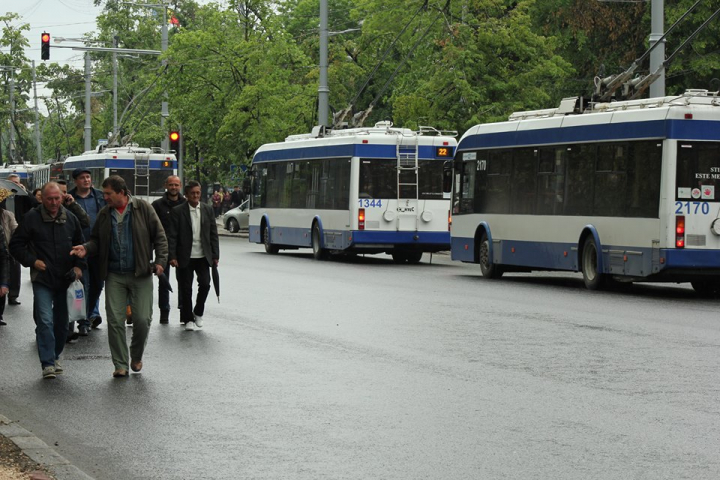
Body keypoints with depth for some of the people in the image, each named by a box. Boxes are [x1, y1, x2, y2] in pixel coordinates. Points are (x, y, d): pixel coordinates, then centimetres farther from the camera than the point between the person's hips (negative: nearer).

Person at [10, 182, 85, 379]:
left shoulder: (70, 219, 6)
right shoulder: (32, 218, -4)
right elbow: (16, 245, 1)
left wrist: (79, 266, 3)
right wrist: (32, 261, -10)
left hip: (66, 280, 4)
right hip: (42, 280, -4)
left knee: (62, 323, 11)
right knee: (45, 321, -13)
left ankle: (55, 357, 28)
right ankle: (48, 363, -12)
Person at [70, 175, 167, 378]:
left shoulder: (143, 208, -2)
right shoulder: (104, 214, 8)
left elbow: (159, 236, 0)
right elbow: (96, 240, 15)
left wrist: (160, 260, -10)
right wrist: (86, 248, -6)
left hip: (140, 274, -3)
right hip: (114, 275, 3)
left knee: (142, 319, -3)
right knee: (115, 321, -2)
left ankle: (136, 357, 22)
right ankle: (120, 365, 7)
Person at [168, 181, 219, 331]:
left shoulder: (207, 210, 6)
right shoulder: (178, 211, -3)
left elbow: (213, 234, 9)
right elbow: (172, 236, -5)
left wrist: (215, 255, 4)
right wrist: (172, 256, -12)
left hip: (203, 256, 2)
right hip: (185, 257, -2)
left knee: (205, 284, -6)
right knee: (186, 289, 2)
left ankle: (198, 313, 17)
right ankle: (188, 319, 15)